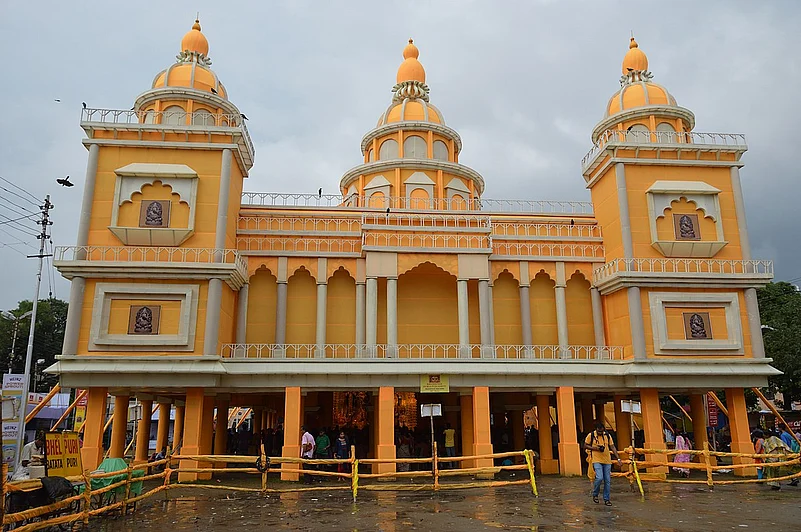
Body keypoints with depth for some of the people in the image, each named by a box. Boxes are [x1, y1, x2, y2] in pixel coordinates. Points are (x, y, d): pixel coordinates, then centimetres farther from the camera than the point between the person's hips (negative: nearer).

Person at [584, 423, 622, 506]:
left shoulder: (607, 436, 6)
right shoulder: (591, 435, -4)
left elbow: (612, 447, 7)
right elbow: (585, 446, 3)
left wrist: (618, 458, -2)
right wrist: (594, 448, -14)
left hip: (607, 461, 4)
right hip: (597, 461, -4)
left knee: (607, 481, 4)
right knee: (599, 478, -18)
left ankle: (606, 499, 17)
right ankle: (595, 494, 6)